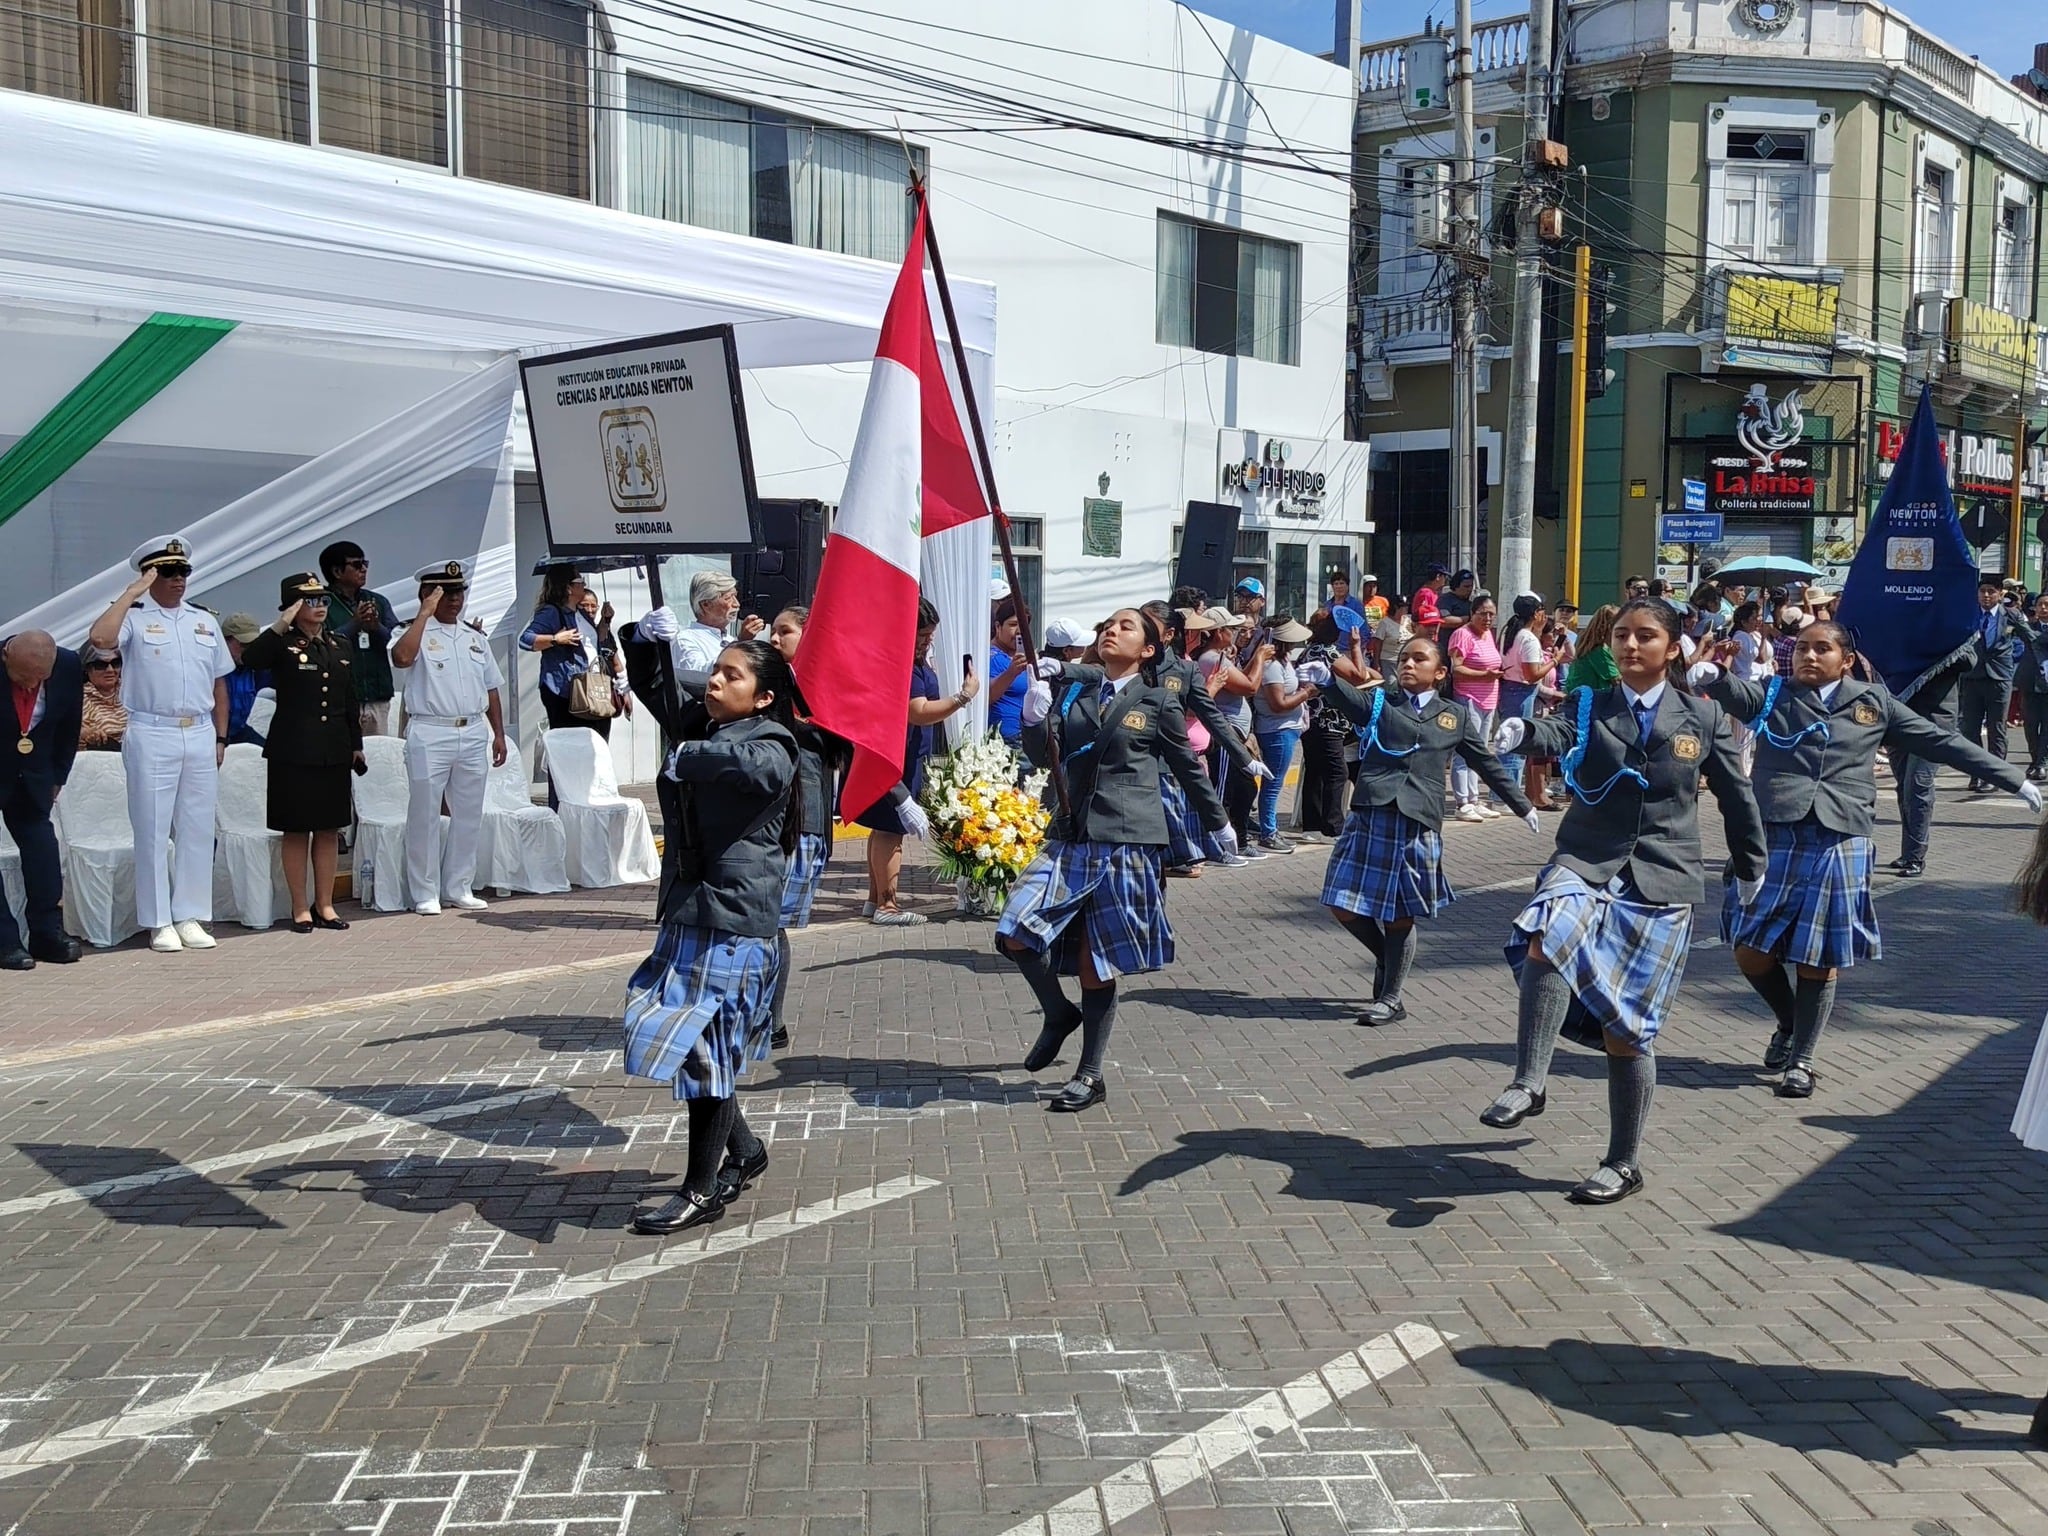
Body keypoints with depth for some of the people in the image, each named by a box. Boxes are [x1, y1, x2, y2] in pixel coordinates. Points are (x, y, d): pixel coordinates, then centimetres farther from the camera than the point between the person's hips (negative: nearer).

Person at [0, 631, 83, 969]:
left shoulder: (68, 666, -15)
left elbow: (70, 725, 2)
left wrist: (57, 776, 6)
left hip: (31, 776, 4)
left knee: (42, 847, 1)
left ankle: (48, 933, 5)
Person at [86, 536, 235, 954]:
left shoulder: (206, 620, 13)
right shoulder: (134, 617, -1)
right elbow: (100, 637, -24)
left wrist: (220, 737, 11)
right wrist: (132, 592, -16)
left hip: (200, 736, 5)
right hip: (151, 736, -4)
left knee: (198, 829, 7)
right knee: (153, 830, 0)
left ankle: (190, 916, 16)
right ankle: (159, 922, 7)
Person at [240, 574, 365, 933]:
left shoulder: (341, 646, 11)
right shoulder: (283, 644, -4)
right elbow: (252, 658, -27)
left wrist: (356, 745, 13)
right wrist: (282, 625, -29)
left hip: (334, 751, 5)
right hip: (294, 751, -5)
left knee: (329, 829, 9)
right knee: (296, 830, 2)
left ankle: (325, 905, 18)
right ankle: (300, 908, 10)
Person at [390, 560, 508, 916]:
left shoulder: (475, 638, 16)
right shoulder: (414, 632, -1)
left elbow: (491, 689, 19)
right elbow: (401, 658, -25)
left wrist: (498, 734, 12)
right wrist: (425, 613, -17)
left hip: (474, 734, 6)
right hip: (430, 734, -5)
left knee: (469, 814, 9)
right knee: (425, 814, -1)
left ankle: (458, 887, 20)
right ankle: (425, 893, 6)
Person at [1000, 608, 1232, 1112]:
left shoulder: (1157, 704, 2)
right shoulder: (1073, 692, 11)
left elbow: (1189, 768, 13)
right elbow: (1043, 755, 6)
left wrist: (1218, 823, 22)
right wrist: (1035, 717, -14)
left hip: (1127, 843, -4)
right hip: (1071, 838, 4)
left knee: (1097, 964, 0)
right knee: (1016, 934, -11)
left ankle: (1090, 1076, 14)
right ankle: (1059, 1014, 16)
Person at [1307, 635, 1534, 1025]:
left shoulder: (1457, 715, 13)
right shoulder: (1379, 702, 9)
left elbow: (1487, 764, 22)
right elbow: (1348, 697, -13)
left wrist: (1522, 805, 26)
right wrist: (1324, 681, -35)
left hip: (1418, 821, -1)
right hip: (1370, 815, 1)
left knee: (1400, 916, 4)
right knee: (1345, 906, 0)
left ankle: (1390, 999, 19)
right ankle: (1386, 957, 27)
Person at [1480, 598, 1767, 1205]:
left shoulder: (1704, 718, 4)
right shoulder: (1588, 706, 4)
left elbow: (1735, 795, 16)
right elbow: (1557, 731, -19)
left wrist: (1750, 866, 27)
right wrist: (1523, 731, -42)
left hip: (1660, 882, 0)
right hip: (1585, 863, 0)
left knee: (1627, 1030, 2)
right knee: (1547, 942, -34)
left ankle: (1624, 1164, 17)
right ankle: (1528, 1084, -24)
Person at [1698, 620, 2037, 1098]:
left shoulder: (1872, 703, 10)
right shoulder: (1773, 694, 7)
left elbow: (1941, 743, 15)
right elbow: (1737, 694, -15)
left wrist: (2015, 779, 18)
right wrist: (1712, 676, -40)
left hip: (1839, 844, 0)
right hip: (1774, 838, 0)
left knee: (1819, 960, 3)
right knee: (1752, 952, 0)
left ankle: (1802, 1060, 20)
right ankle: (1788, 1023, 30)